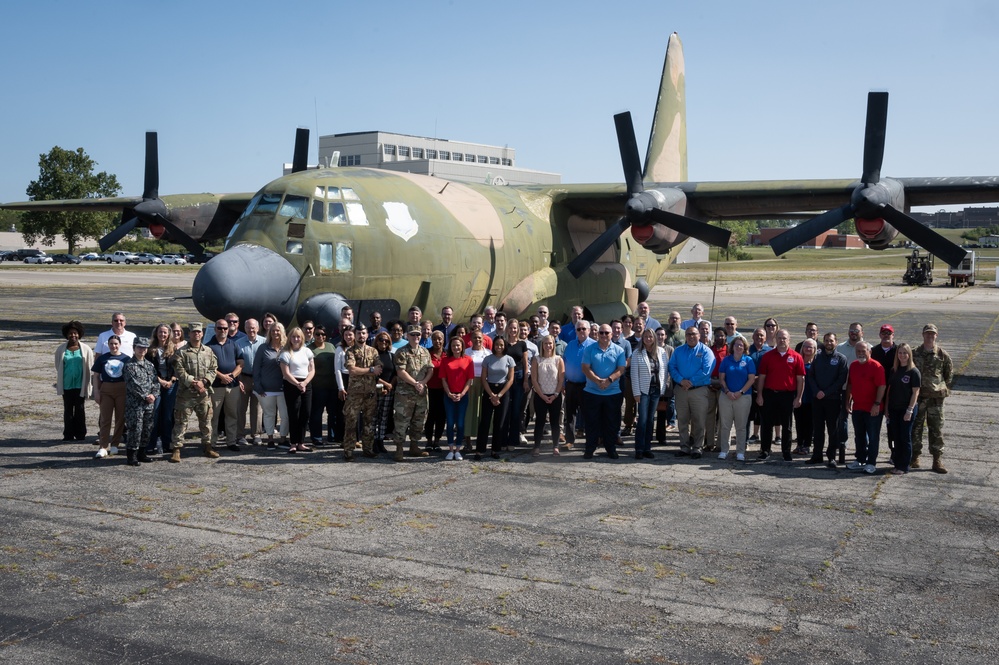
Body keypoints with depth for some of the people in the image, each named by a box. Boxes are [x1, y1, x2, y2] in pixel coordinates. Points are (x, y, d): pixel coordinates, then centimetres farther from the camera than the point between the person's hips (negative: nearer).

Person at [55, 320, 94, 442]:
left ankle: (80, 434, 13)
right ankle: (68, 435, 13)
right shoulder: (61, 349, 4)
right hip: (66, 385, 2)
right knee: (68, 410, 8)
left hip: (80, 385, -2)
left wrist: (90, 385, -2)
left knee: (80, 409, 6)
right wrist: (58, 383, 11)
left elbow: (90, 368, 1)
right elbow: (58, 367, 11)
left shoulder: (86, 350, -1)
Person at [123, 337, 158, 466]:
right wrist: (145, 396, -14)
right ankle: (131, 455, 1)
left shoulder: (150, 365, 14)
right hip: (134, 403, -6)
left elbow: (156, 381, 11)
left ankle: (141, 453, 21)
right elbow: (133, 384, -13)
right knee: (135, 429, -7)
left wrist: (153, 395, -5)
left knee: (147, 429, 9)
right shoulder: (129, 365, -5)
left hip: (149, 403, 6)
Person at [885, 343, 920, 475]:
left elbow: (915, 392, -10)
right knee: (896, 437, 9)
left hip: (907, 409, -5)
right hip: (894, 409, 5)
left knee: (905, 438, 0)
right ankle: (897, 463, 17)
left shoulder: (914, 372, -8)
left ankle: (904, 467, 6)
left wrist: (910, 410, -15)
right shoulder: (894, 370, 9)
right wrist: (886, 407, 8)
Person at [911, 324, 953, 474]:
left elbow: (950, 374, 13)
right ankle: (914, 458, 12)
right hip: (917, 396, 1)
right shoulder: (915, 353, 4)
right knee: (915, 428, 4)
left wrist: (945, 389, 7)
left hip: (936, 398, -1)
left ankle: (937, 461, 6)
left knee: (936, 430, 1)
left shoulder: (943, 355, 3)